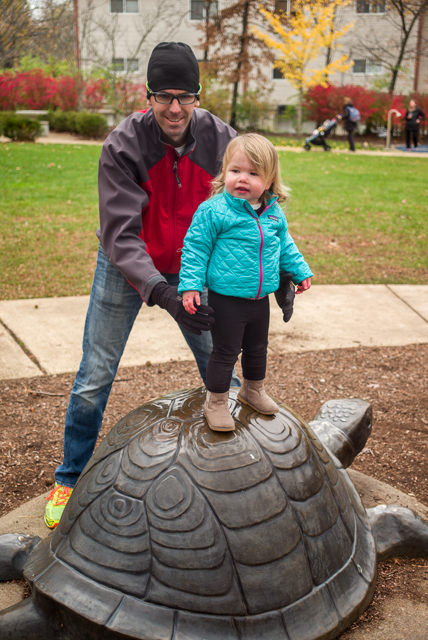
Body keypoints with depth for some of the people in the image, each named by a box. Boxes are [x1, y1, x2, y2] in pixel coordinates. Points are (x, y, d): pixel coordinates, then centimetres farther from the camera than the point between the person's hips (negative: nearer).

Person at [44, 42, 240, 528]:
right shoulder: (122, 146, -25)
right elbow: (120, 233, -30)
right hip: (126, 268, -2)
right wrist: (161, 293, -44)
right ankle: (70, 478, 21)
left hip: (191, 267, 3)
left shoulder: (221, 140, -15)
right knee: (95, 376, 1)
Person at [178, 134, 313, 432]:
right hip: (226, 299, -6)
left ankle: (254, 390, 46)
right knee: (225, 351, 3)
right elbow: (195, 248, -12)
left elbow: (285, 245, 18)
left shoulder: (274, 214, 2)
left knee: (257, 348, 22)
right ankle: (216, 402, 22)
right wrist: (191, 285, -17)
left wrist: (301, 271, 21)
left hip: (260, 298, 6)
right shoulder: (213, 211, -16)